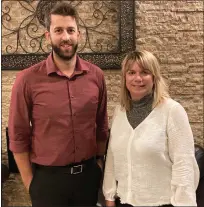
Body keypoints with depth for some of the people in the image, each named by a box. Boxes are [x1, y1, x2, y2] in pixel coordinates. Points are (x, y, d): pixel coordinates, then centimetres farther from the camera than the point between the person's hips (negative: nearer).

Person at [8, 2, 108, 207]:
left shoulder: (96, 75, -4)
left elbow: (101, 126, 6)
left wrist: (99, 163, 8)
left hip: (88, 173, 3)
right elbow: (18, 136, -7)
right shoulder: (28, 80, -12)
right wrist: (30, 182, -5)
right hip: (47, 177, -2)